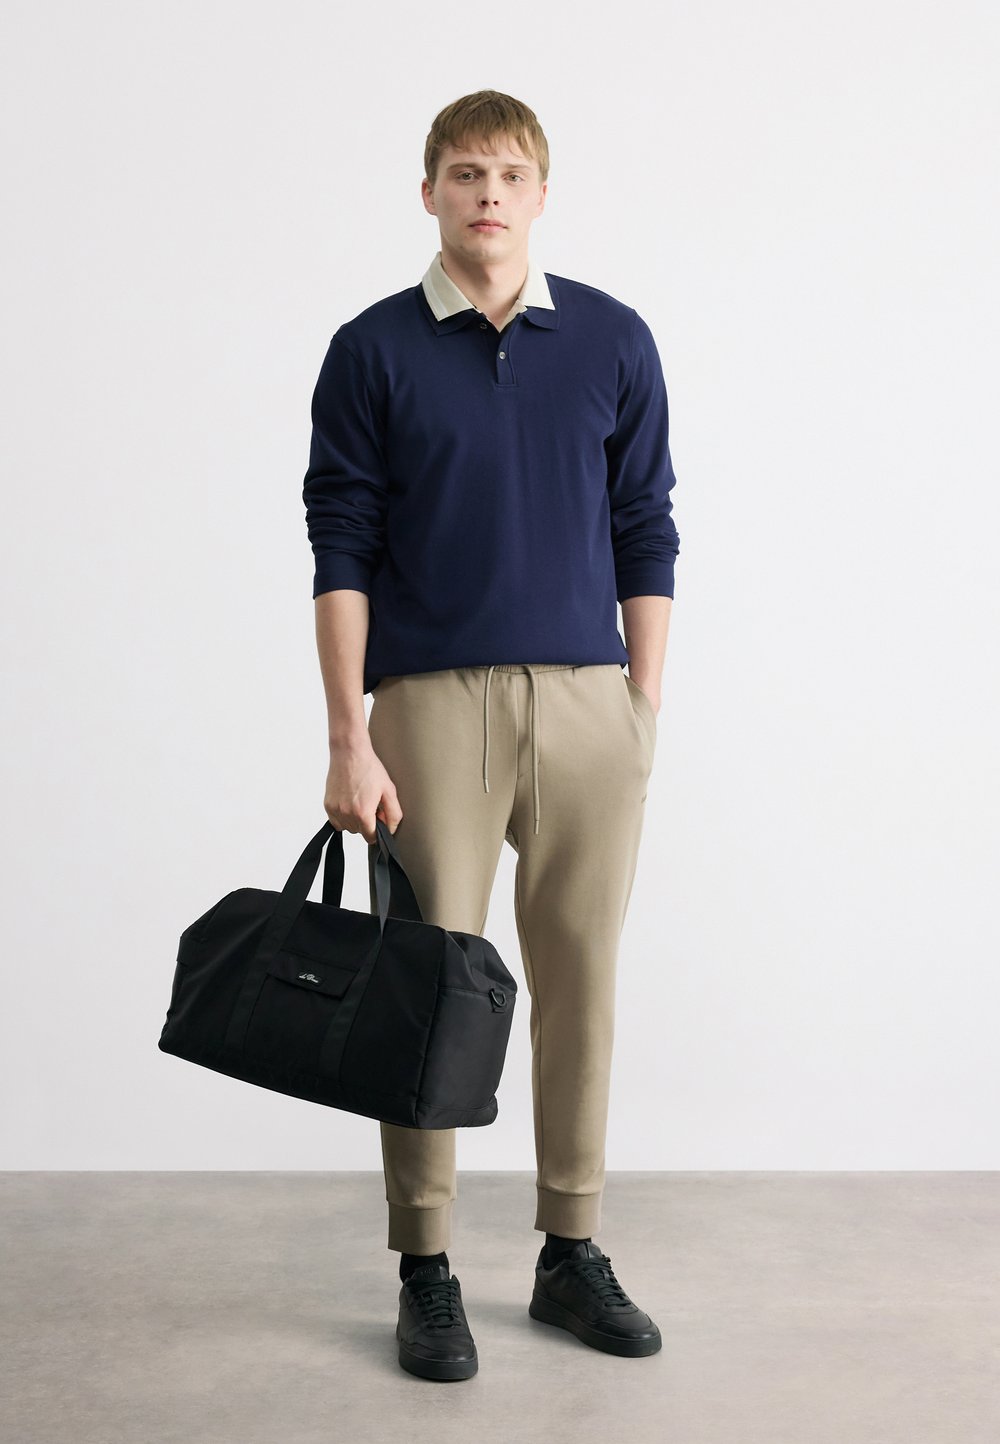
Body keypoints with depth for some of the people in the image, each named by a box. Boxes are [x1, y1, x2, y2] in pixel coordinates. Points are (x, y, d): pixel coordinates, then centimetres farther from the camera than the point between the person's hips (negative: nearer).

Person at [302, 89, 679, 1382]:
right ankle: (426, 1273, 15)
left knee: (579, 981, 8)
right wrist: (350, 740, -9)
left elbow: (646, 535, 8)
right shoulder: (372, 351, 2)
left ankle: (572, 1254, 22)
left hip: (587, 700, 2)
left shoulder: (614, 341, 7)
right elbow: (342, 552, -2)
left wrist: (645, 708, 2)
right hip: (434, 701, -2)